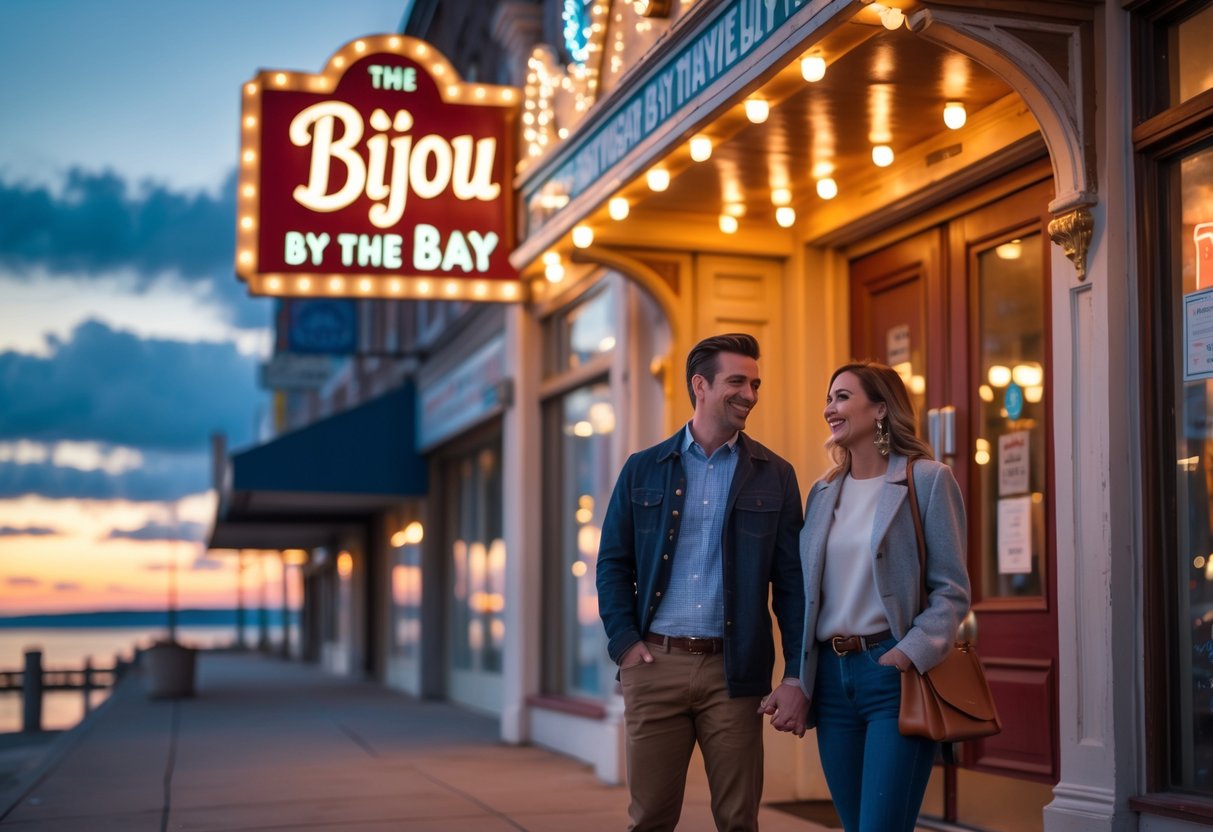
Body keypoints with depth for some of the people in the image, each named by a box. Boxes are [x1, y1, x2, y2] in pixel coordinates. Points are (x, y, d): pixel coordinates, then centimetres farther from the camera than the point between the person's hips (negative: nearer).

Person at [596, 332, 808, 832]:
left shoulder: (774, 476, 6)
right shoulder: (643, 469, 8)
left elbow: (792, 583, 3)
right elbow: (613, 563, 8)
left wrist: (797, 677, -4)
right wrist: (624, 641, -6)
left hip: (734, 671, 0)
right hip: (654, 664, 1)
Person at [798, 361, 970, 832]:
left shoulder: (927, 480, -3)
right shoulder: (823, 493, 14)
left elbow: (952, 589, -5)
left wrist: (912, 653, -19)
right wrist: (799, 677, 5)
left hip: (894, 672, -6)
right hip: (831, 675, 6)